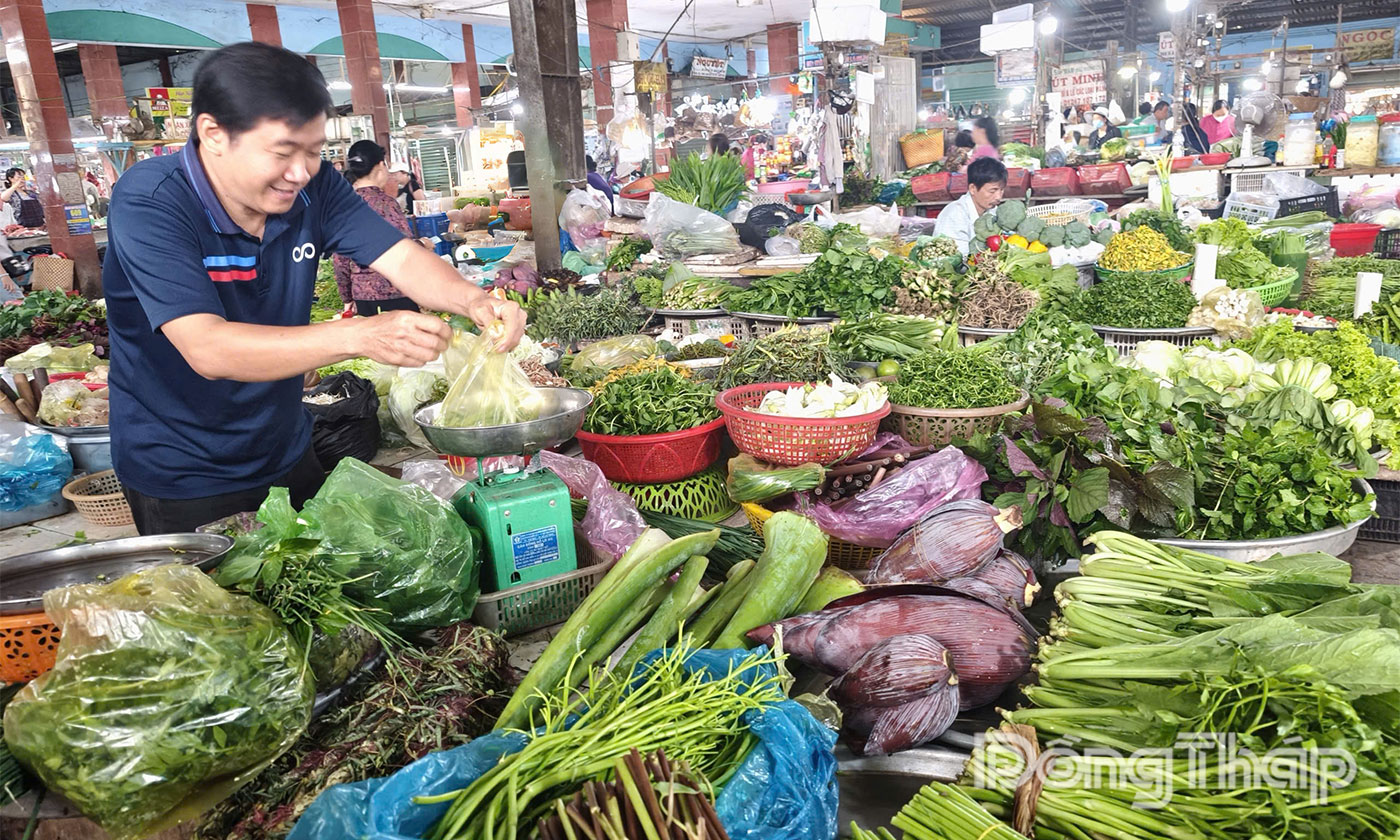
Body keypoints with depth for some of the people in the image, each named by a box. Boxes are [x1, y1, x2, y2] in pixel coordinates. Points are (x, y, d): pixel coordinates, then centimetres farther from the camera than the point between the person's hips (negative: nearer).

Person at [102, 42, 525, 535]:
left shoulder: (313, 188, -8)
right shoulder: (147, 204, -24)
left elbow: (402, 258, -14)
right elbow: (207, 350, -35)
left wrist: (472, 300, -36)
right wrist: (361, 336, -47)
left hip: (287, 456, 6)